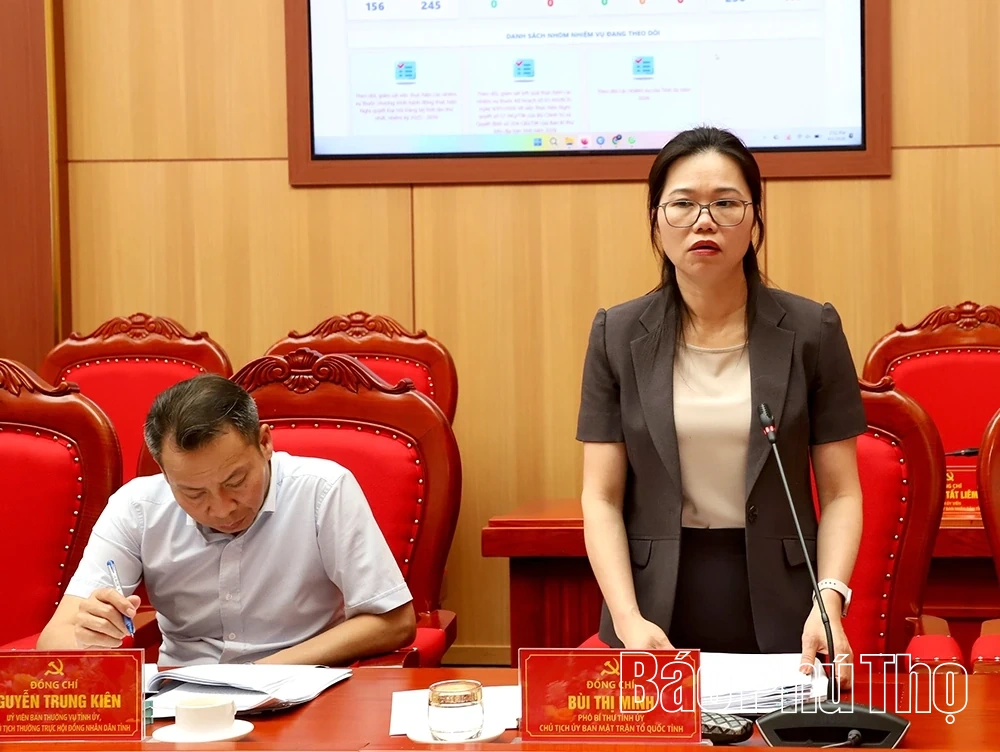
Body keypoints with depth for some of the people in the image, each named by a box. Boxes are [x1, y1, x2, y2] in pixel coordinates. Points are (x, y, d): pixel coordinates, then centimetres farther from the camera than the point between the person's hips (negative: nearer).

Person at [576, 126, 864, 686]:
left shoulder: (812, 331, 0)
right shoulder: (618, 336, 2)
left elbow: (841, 492, 1)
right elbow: (602, 498, 0)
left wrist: (829, 600, -15)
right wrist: (627, 618, -13)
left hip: (779, 614, 0)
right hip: (659, 611, 1)